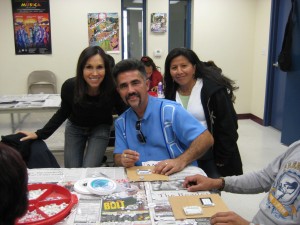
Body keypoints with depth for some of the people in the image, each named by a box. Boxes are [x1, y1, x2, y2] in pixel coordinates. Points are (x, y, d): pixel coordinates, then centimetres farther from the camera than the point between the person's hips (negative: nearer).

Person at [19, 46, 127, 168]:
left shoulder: (113, 89, -31)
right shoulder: (70, 86, -27)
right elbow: (63, 112, -7)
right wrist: (39, 134, -11)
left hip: (100, 129, -1)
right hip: (74, 128, 1)